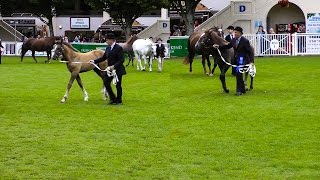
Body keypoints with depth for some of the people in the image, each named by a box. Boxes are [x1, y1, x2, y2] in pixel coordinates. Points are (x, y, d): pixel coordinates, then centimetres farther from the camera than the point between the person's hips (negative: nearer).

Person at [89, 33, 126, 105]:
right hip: (110, 69, 8)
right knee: (106, 82, 5)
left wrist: (114, 66, -28)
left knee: (118, 85, 3)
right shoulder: (108, 48, 7)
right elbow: (104, 57, 14)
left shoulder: (118, 48, -16)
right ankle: (112, 98, 18)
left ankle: (119, 100, 17)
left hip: (117, 70, -8)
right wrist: (94, 61, 5)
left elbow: (121, 60, -20)